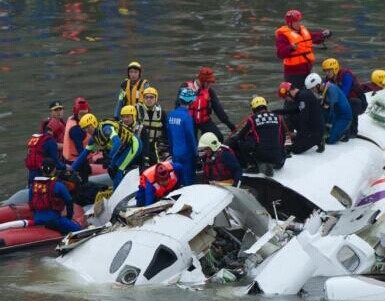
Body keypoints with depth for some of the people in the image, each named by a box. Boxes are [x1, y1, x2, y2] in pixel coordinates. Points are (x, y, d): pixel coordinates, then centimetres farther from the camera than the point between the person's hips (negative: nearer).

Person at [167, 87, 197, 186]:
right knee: (188, 181, 1)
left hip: (175, 153, 7)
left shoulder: (171, 115, 2)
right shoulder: (186, 116, -18)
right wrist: (195, 153, -4)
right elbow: (190, 137, -15)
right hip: (187, 154, -7)